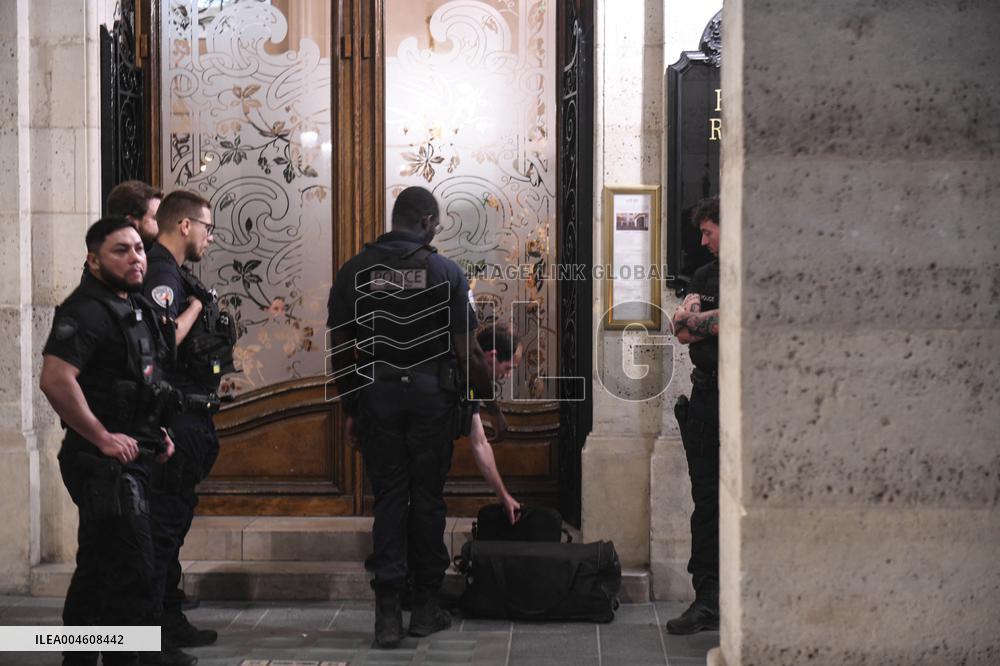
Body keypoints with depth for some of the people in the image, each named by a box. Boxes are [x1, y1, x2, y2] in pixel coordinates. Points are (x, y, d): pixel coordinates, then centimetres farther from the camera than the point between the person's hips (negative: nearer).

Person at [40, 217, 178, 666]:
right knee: (133, 577, -10)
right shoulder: (86, 311, -15)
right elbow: (55, 380, -28)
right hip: (107, 462, -10)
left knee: (97, 571, 17)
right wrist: (104, 438, -22)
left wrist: (156, 431, 16)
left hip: (131, 460, 10)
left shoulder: (134, 307, 15)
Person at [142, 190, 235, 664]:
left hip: (187, 417, 11)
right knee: (163, 523, -8)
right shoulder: (162, 275, -15)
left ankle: (169, 621, 26)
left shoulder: (175, 274, 17)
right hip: (175, 420, -11)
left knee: (173, 519, 16)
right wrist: (196, 307, -15)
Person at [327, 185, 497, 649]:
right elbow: (467, 351, -6)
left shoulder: (355, 271, 2)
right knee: (428, 498, 9)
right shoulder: (445, 271, -4)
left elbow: (340, 349, 3)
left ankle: (388, 611, 0)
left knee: (389, 497, 6)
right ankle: (426, 607, 16)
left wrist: (350, 409, 11)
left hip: (376, 393, 1)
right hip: (431, 392, -1)